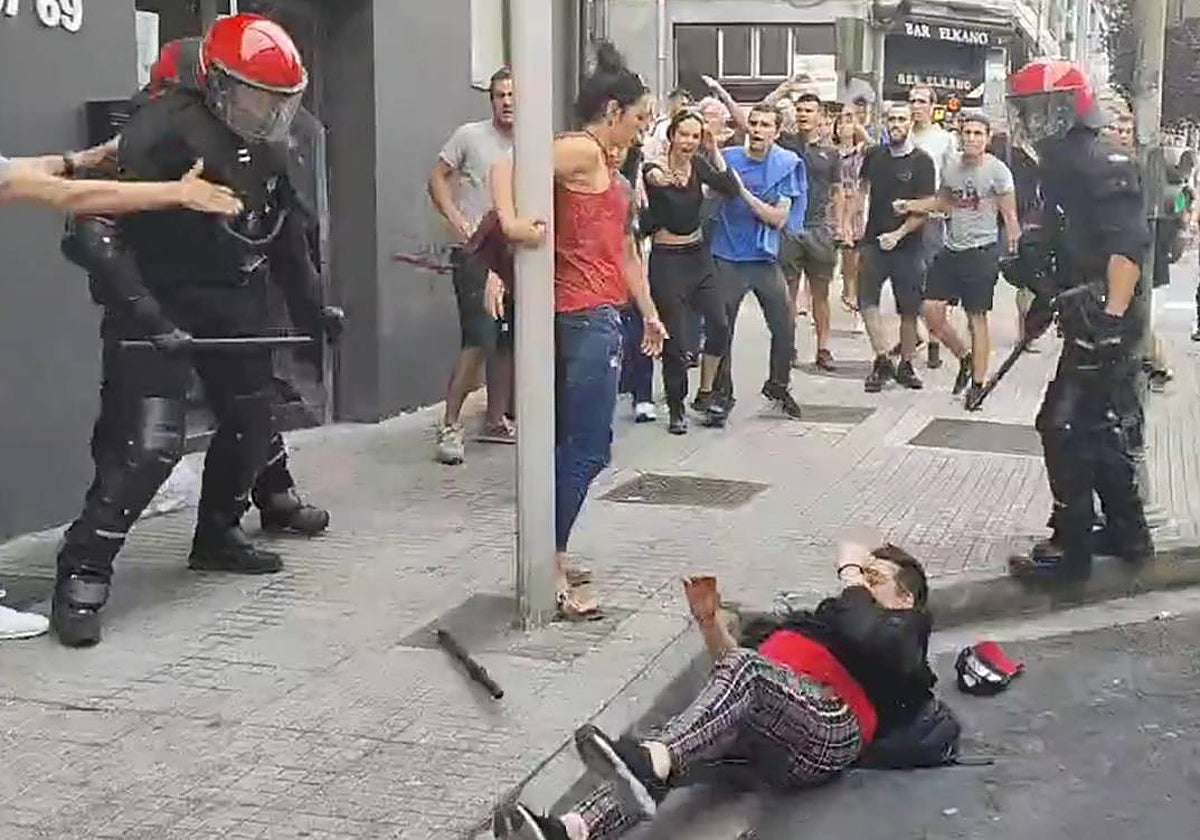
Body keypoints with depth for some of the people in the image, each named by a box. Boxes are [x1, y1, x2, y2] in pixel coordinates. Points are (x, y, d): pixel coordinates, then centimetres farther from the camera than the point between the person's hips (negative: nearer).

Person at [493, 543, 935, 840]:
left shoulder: (902, 628, 21)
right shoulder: (821, 618, 40)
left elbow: (861, 638, -6)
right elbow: (732, 663, 33)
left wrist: (850, 571, 9)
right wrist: (710, 620, 17)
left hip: (827, 731, -6)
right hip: (766, 740, 6)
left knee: (745, 667, -33)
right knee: (685, 756, -23)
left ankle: (652, 762, -58)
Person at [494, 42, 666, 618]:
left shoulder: (603, 166, 19)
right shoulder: (582, 150, -10)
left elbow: (624, 249, 24)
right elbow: (505, 166, -22)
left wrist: (649, 312, 27)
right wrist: (511, 224, -35)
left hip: (597, 317, 10)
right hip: (588, 318, -10)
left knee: (570, 445, 13)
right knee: (586, 451, -8)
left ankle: (550, 561, 20)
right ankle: (549, 573, -5)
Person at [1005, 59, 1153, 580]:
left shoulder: (1103, 164, -14)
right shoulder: (1060, 167, 14)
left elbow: (1128, 244, -23)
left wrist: (1113, 313, -30)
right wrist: (1044, 299, 23)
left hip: (1104, 326, -10)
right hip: (1086, 322, 10)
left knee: (1065, 427, -7)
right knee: (1106, 429, 17)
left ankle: (1071, 548, 2)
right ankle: (1128, 536, 29)